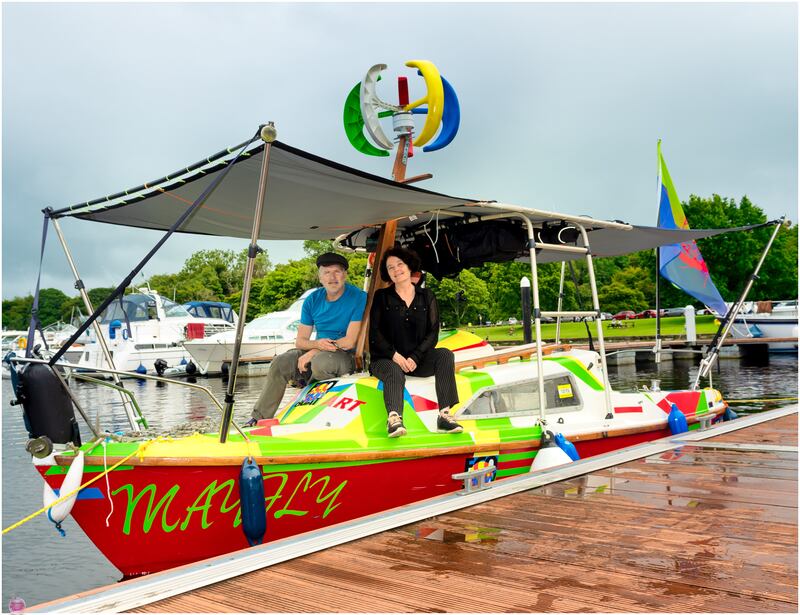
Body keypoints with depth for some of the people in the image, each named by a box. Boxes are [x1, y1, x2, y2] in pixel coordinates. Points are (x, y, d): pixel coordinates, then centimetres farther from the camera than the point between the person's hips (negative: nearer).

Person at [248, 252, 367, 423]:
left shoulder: (358, 297, -13)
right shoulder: (313, 300, 4)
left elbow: (349, 342, -18)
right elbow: (300, 341, 4)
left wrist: (312, 353, -15)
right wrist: (317, 344, -21)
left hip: (347, 357, -6)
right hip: (317, 351, 6)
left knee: (319, 362, -35)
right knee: (281, 363, -14)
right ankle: (260, 418, -8)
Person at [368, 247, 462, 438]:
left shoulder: (426, 297, 13)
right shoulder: (381, 297, 10)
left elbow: (432, 333, 5)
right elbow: (375, 333, 2)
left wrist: (415, 357, -11)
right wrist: (394, 355, -14)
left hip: (418, 359, 2)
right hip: (386, 359, -2)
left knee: (445, 355, -25)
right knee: (395, 373, -34)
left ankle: (444, 415, -35)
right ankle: (394, 418, -60)